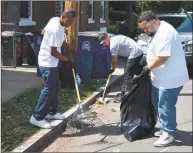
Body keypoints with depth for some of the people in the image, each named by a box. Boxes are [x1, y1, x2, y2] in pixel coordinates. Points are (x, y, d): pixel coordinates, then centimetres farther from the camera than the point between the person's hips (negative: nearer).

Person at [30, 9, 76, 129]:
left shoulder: (55, 19, 2)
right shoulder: (57, 30, -27)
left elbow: (43, 32, 19)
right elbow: (53, 52, -25)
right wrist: (67, 60, -14)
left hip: (51, 62, 10)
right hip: (48, 63, -10)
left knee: (54, 87, 16)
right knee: (49, 89, -8)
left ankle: (51, 112, 28)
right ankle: (37, 117, -2)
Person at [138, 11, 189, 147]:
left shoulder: (165, 32, -23)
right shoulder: (158, 31, 12)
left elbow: (162, 57, -27)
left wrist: (148, 68, -14)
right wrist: (149, 66, 12)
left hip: (170, 78, -11)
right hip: (162, 77, 11)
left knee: (166, 107, -3)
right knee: (159, 105, 18)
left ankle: (169, 135, 9)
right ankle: (166, 129, 31)